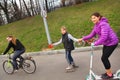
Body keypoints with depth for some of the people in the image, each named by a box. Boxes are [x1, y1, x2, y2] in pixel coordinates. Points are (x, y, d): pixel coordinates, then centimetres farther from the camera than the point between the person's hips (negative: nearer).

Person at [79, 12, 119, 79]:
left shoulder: (103, 24, -26)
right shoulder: (96, 25, 4)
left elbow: (104, 37, -35)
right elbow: (92, 35, 8)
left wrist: (95, 43, -31)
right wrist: (83, 39, 2)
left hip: (112, 42, -9)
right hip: (106, 43, 9)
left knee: (104, 58, -6)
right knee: (104, 58, 13)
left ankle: (109, 74, 12)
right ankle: (108, 72, 32)